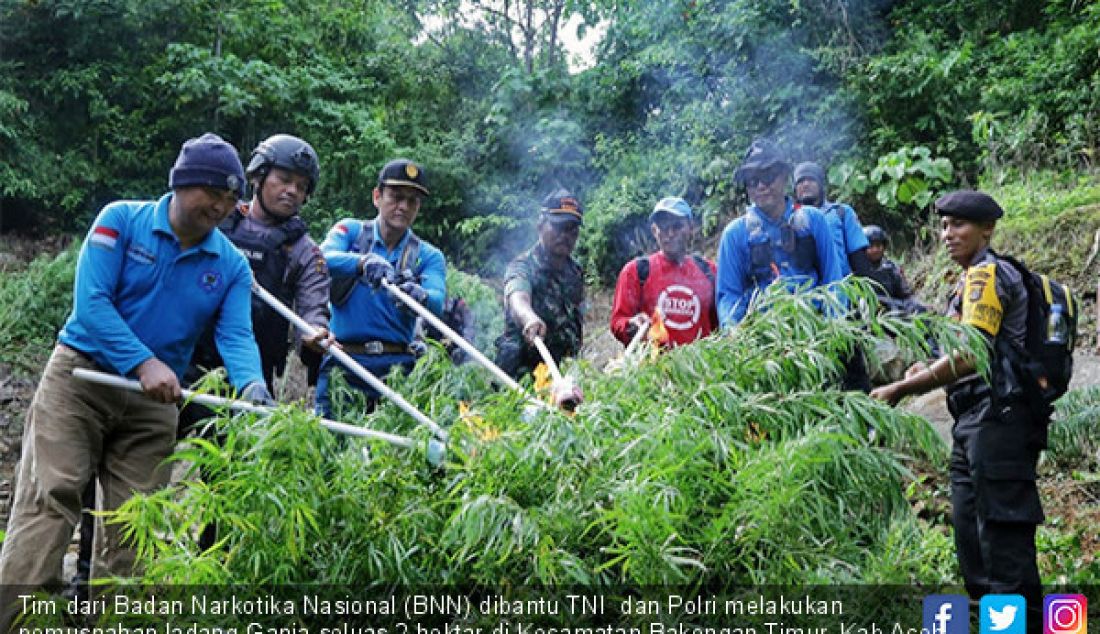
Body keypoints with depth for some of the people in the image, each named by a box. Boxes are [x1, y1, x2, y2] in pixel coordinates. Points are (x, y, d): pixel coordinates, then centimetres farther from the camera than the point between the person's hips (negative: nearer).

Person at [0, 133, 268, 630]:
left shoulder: (231, 265, 2)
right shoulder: (122, 220, -7)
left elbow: (236, 335, -9)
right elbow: (90, 301, -16)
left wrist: (252, 386, -31)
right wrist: (143, 363, -27)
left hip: (154, 402, 3)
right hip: (79, 376, -3)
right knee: (49, 498, -10)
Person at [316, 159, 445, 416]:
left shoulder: (429, 256, 11)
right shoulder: (350, 230, 11)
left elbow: (437, 303, -8)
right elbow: (325, 258, -11)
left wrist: (419, 296, -32)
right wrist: (364, 261, -31)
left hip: (397, 365, 1)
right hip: (344, 360, -1)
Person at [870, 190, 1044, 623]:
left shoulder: (985, 274, -10)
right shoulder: (974, 278, 22)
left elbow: (971, 355, -21)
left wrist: (901, 389, -16)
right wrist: (929, 370, 11)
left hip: (998, 419, -10)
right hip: (979, 420, 11)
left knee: (1002, 537, -9)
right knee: (971, 533, 13)